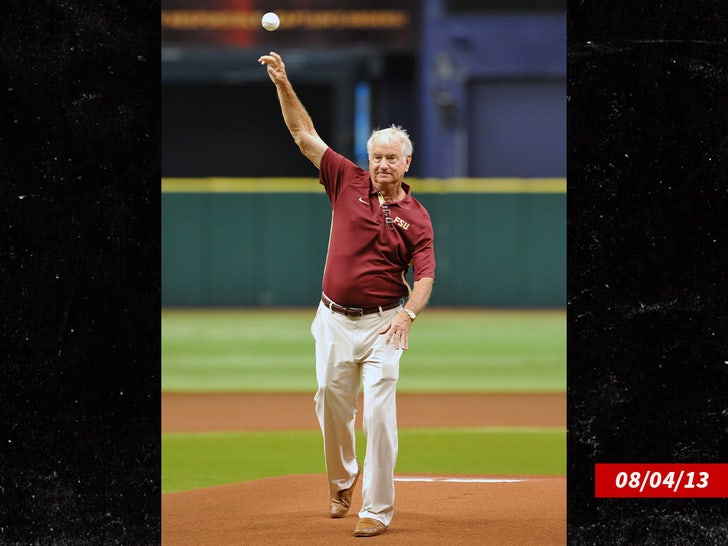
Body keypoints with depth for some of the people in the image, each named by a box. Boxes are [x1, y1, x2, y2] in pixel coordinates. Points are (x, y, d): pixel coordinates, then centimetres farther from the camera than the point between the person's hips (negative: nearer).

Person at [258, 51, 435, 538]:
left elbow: (425, 276, -10)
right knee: (333, 406, 12)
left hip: (383, 324, -3)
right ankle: (342, 479, 38)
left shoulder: (416, 217, -4)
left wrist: (408, 314, -30)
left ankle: (378, 508, -7)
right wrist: (283, 84, -8)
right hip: (335, 319, 3)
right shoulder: (349, 183, 3)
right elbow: (305, 135, 1)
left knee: (379, 412, -10)